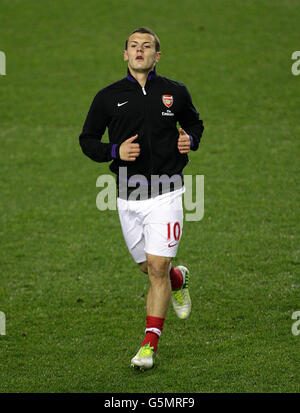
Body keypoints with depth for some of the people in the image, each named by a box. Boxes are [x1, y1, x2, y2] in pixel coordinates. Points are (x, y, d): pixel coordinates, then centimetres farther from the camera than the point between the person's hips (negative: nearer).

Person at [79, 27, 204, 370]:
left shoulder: (175, 93, 3)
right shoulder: (108, 97, 2)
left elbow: (194, 122, 21)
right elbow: (87, 139, 7)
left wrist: (190, 140, -2)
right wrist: (115, 151, -11)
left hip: (165, 193, -2)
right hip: (128, 197, 2)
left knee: (157, 269, -9)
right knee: (148, 268, 13)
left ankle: (149, 345, -3)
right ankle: (179, 279, 49)